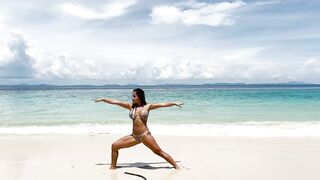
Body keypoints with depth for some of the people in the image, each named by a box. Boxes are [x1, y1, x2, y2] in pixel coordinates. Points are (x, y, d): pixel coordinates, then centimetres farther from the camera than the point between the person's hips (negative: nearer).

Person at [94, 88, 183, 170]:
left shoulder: (147, 106, 0)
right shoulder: (130, 106, 8)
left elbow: (163, 104, -1)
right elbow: (115, 102, 8)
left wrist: (174, 103, -3)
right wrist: (102, 99, 11)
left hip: (145, 135, -4)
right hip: (134, 136, 4)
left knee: (159, 152, -6)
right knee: (114, 146, 0)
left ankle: (176, 166, 5)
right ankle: (113, 167, 17)